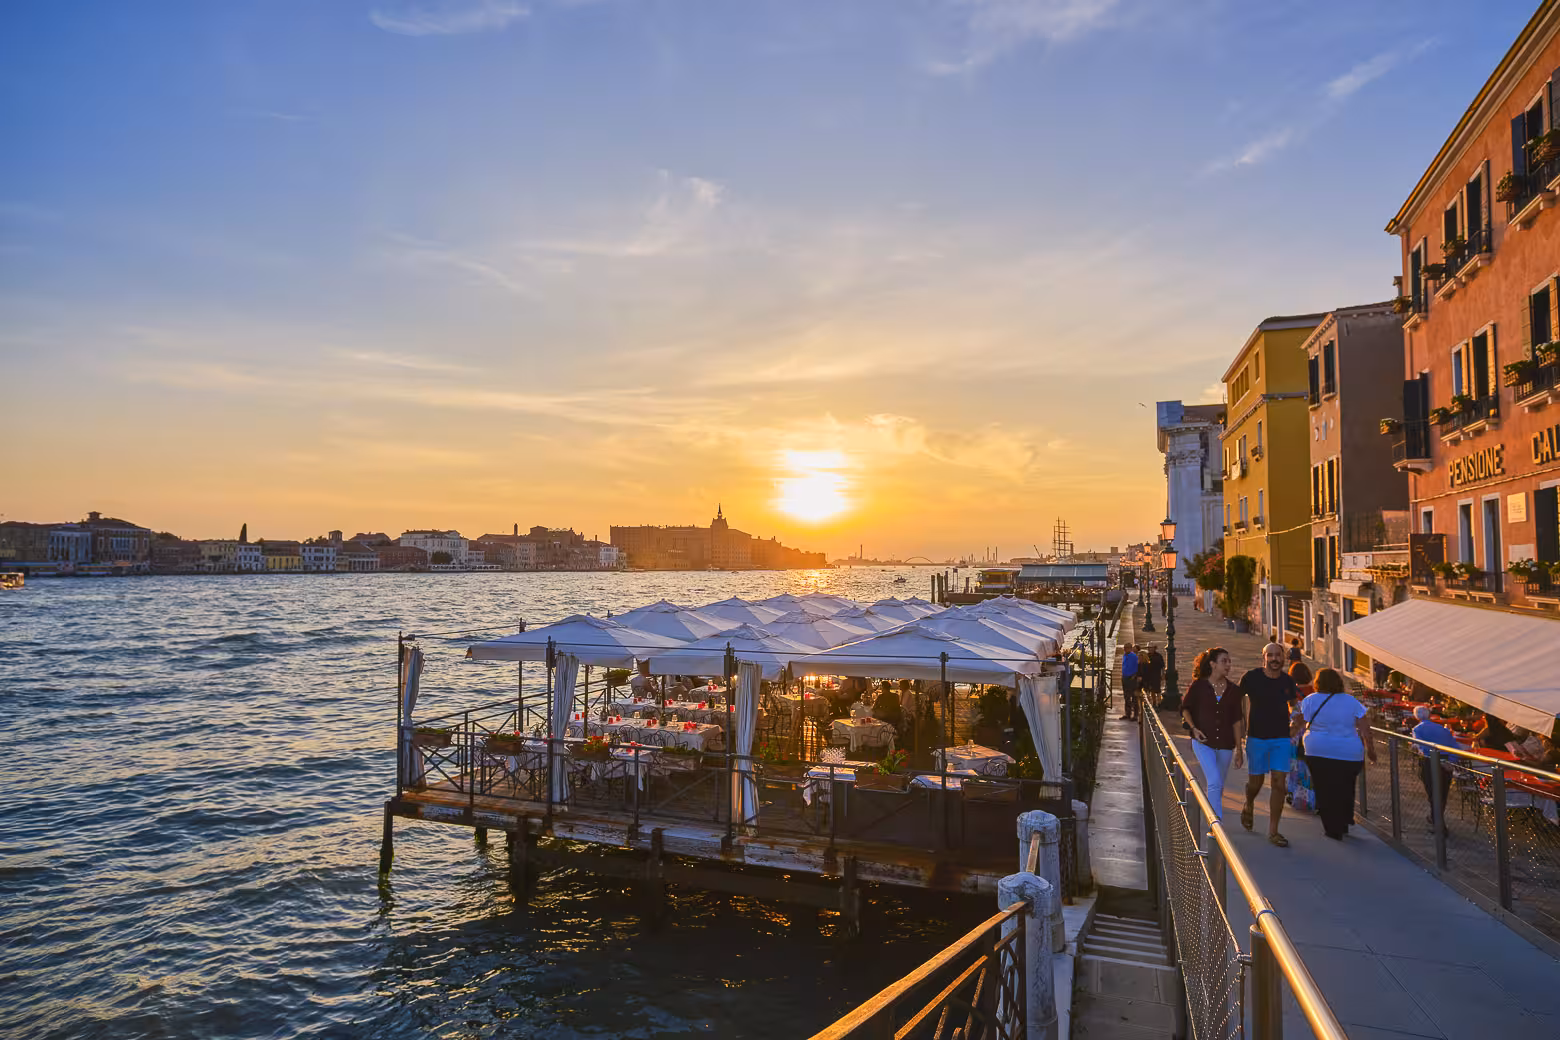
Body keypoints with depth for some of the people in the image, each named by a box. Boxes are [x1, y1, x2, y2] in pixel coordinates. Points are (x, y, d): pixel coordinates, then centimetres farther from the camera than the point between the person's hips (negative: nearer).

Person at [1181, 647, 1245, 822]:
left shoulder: (1233, 690, 3)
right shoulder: (1199, 686, -5)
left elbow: (1236, 721, 5)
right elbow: (1185, 708, 6)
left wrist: (1238, 749, 4)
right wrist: (1193, 728, -10)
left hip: (1225, 745, 3)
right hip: (1203, 742, -3)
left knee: (1217, 787, 12)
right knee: (1214, 782, -16)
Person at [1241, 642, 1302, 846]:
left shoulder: (1287, 681, 1)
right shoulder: (1251, 677, -8)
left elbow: (1293, 704, 19)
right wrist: (1243, 721, 3)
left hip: (1281, 738, 2)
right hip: (1257, 737, -2)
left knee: (1279, 783, -4)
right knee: (1255, 782, 6)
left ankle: (1273, 831, 6)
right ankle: (1249, 806, 41)